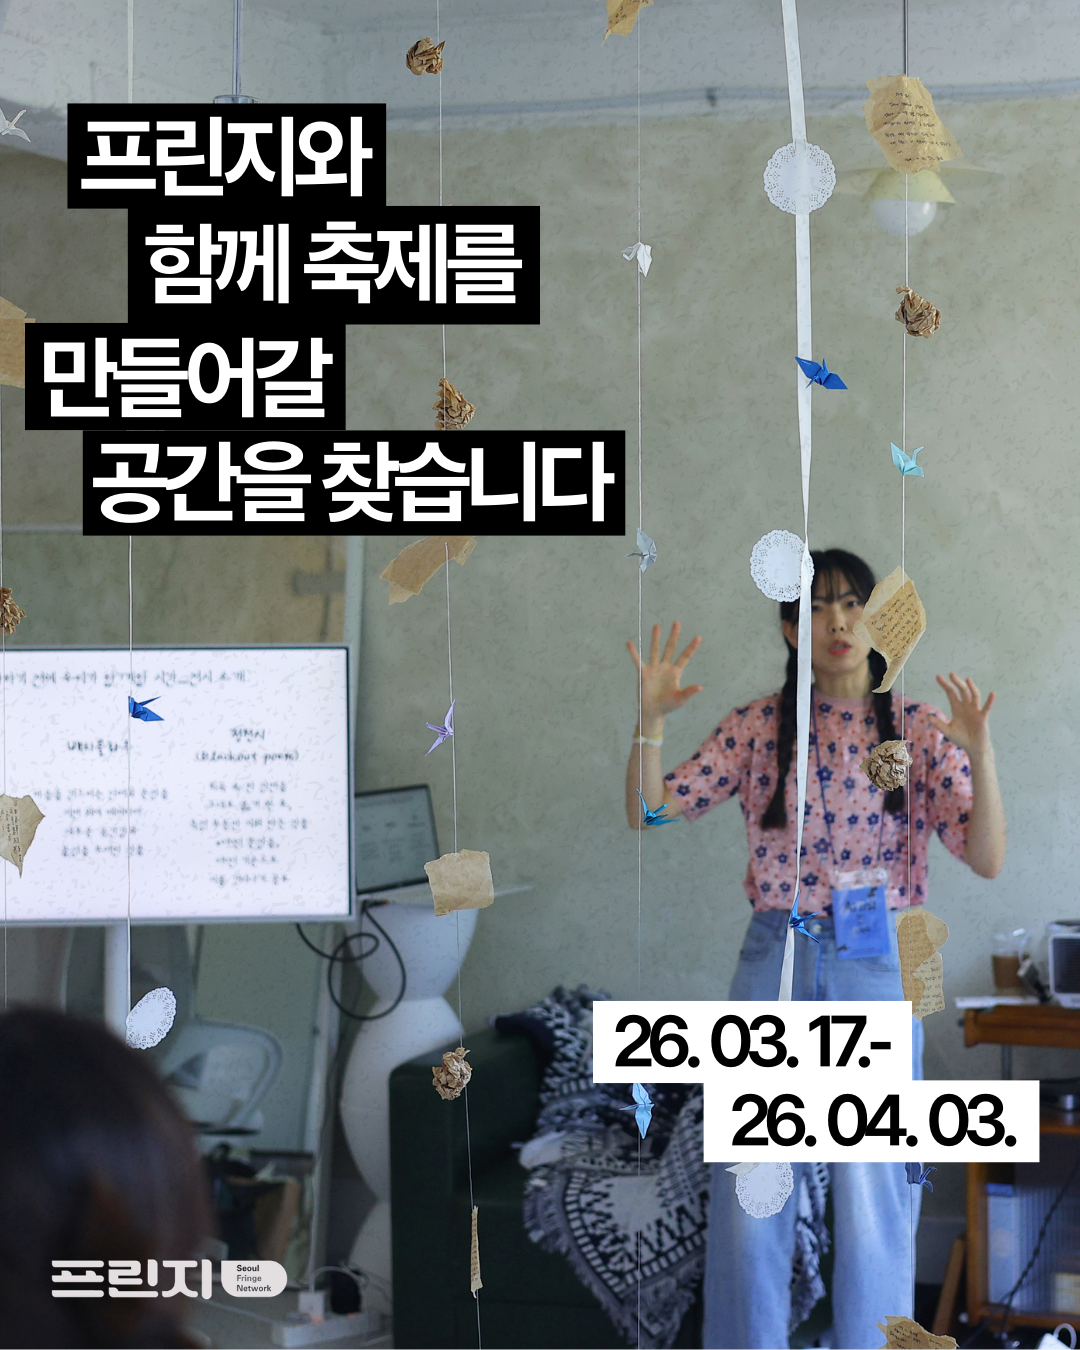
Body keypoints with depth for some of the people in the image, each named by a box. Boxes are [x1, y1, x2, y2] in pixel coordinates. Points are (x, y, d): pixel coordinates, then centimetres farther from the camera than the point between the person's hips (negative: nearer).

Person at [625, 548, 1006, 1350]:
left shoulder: (920, 731, 0)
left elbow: (988, 857, -9)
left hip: (878, 968, -1)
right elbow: (649, 811, 1)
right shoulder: (758, 728, 3)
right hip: (774, 960, 1)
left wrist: (978, 750, -23)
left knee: (873, 1191, 2)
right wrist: (652, 719, -14)